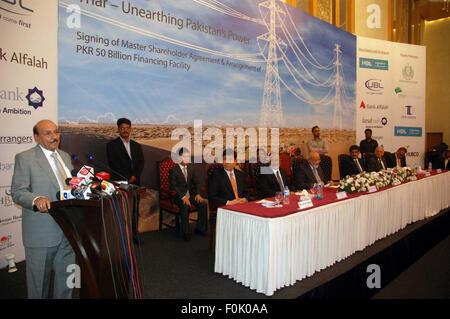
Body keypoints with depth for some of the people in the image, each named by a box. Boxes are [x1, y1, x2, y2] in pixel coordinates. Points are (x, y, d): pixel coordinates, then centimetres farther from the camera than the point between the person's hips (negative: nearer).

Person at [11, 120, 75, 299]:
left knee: (66, 275, 18)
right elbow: (17, 192, -13)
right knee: (39, 279, 11)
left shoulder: (65, 156, 12)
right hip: (41, 232, -5)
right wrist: (37, 199, -32)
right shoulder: (24, 158, -7)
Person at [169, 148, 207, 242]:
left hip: (191, 194, 5)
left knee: (203, 203, -20)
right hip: (179, 195, -4)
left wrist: (198, 194, -9)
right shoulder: (173, 170, -7)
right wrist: (183, 197, -24)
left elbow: (197, 182, 8)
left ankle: (199, 228, -3)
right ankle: (185, 233, -16)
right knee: (185, 206, -33)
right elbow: (173, 186, -12)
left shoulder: (192, 167, 8)